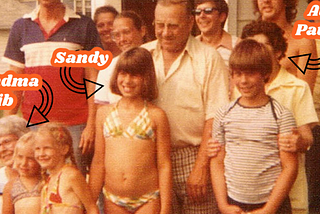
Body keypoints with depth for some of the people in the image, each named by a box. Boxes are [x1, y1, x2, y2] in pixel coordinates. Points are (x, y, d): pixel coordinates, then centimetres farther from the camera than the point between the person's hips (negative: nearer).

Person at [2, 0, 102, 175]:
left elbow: (92, 80, 1)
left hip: (74, 124, -2)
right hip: (32, 124, 2)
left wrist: (91, 125, -6)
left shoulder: (84, 26, 3)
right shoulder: (20, 27, 10)